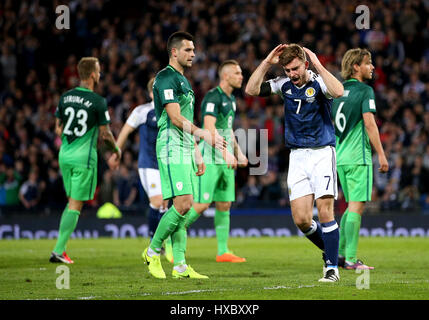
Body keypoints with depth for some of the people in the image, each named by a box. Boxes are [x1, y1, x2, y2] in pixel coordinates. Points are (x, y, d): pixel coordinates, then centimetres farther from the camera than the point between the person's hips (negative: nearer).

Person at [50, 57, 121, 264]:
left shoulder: (65, 97, 4)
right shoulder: (98, 102, -12)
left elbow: (58, 129, 11)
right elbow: (105, 134, -9)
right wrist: (116, 149, 10)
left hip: (65, 155, 6)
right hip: (84, 157, -6)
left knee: (72, 201, 18)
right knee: (75, 205, -1)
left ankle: (60, 248, 12)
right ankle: (58, 251, -6)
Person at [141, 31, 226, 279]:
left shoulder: (183, 80, 21)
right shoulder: (166, 77, -9)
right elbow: (175, 118, -18)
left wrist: (197, 153, 22)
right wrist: (204, 134, -25)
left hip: (186, 147, 10)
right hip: (171, 145, -10)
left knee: (183, 207, 5)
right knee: (183, 203, -16)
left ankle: (180, 265, 3)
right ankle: (153, 251, -2)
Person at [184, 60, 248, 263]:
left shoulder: (231, 99, 17)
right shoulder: (213, 97, -12)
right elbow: (209, 127, -22)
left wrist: (238, 152, 17)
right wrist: (225, 153, -28)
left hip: (226, 160, 9)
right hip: (210, 158, -9)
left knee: (224, 205, 6)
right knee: (202, 204, -12)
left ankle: (223, 252, 8)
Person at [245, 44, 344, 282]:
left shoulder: (318, 83, -11)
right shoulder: (285, 85, 5)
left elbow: (338, 91, -33)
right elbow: (252, 90, 0)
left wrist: (318, 65, -28)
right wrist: (267, 63, -7)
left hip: (322, 153, -5)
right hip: (297, 155, 5)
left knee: (325, 210, -14)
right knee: (301, 219, -2)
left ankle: (332, 267, -7)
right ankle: (329, 251, 22)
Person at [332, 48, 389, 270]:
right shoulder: (364, 90, -8)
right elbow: (369, 122, -16)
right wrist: (381, 154, -14)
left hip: (340, 157, 8)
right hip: (358, 157, -8)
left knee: (352, 205, 17)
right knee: (357, 206, -6)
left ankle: (340, 253, 15)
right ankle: (350, 259, -9)